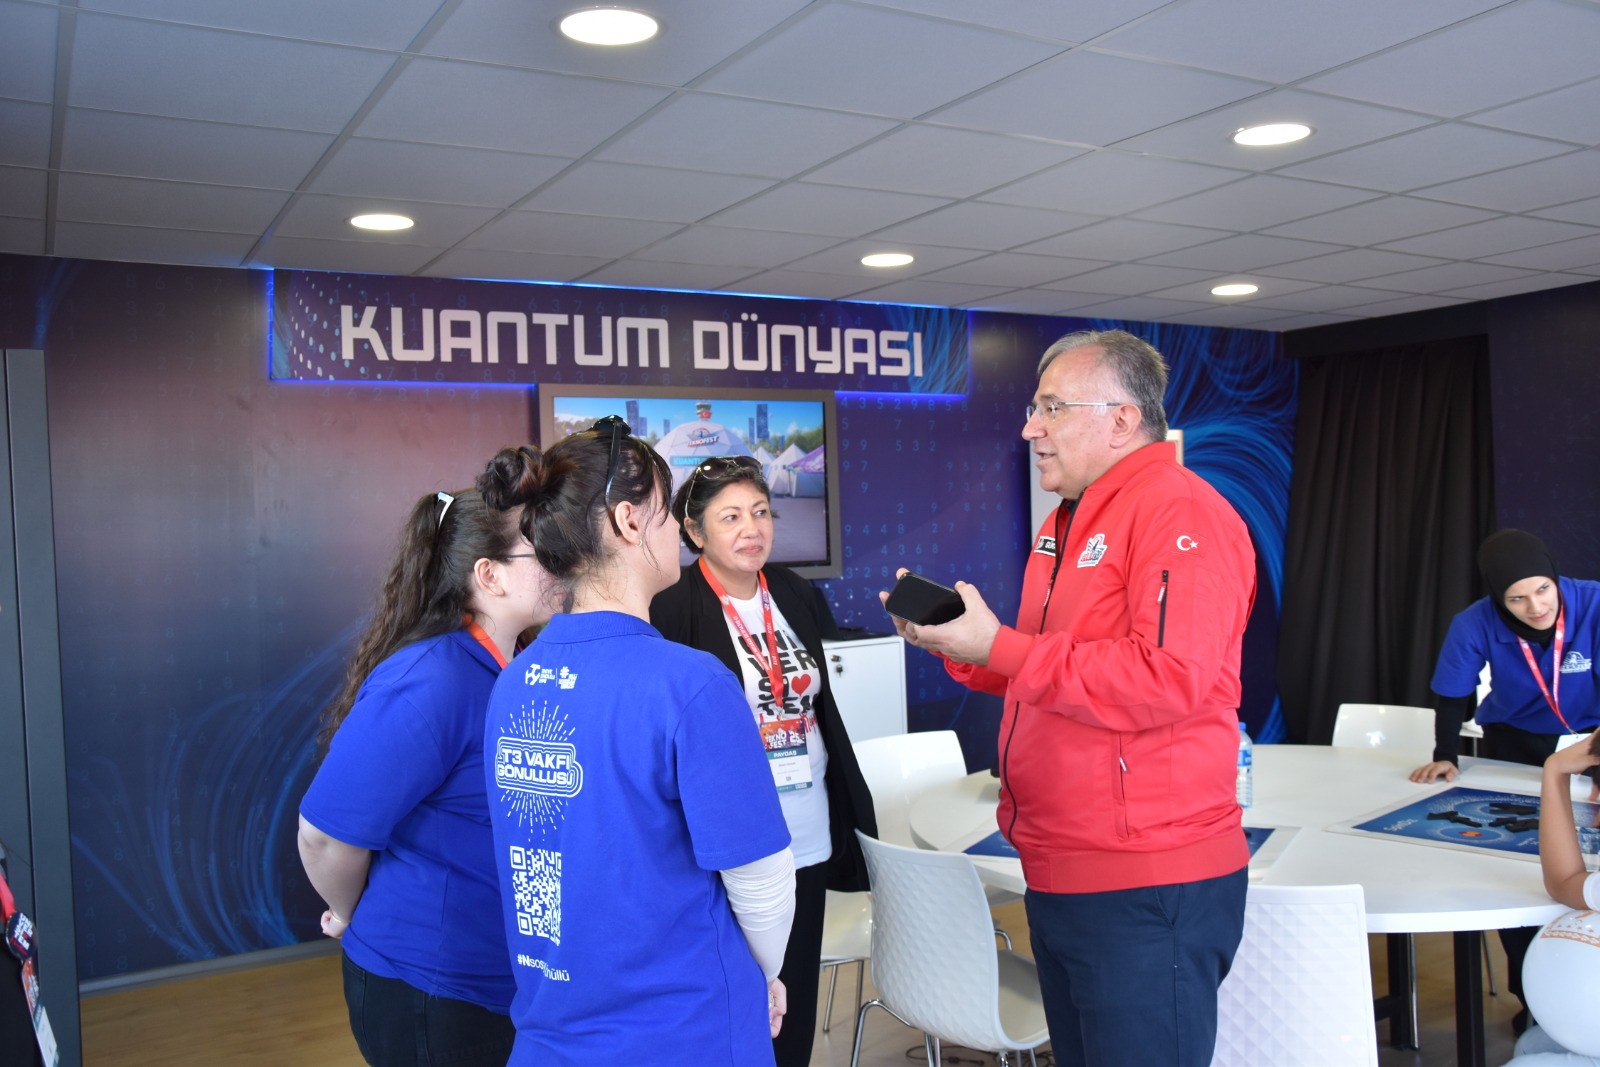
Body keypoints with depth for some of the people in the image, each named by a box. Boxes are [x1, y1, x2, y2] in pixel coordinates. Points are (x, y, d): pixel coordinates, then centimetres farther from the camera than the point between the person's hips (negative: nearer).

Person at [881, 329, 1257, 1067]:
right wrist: (954, 641, 4)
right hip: (1060, 874, 9)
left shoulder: (1180, 512, -15)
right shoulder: (1066, 523, 15)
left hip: (1147, 890, -9)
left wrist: (996, 647, -22)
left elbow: (1166, 680, -27)